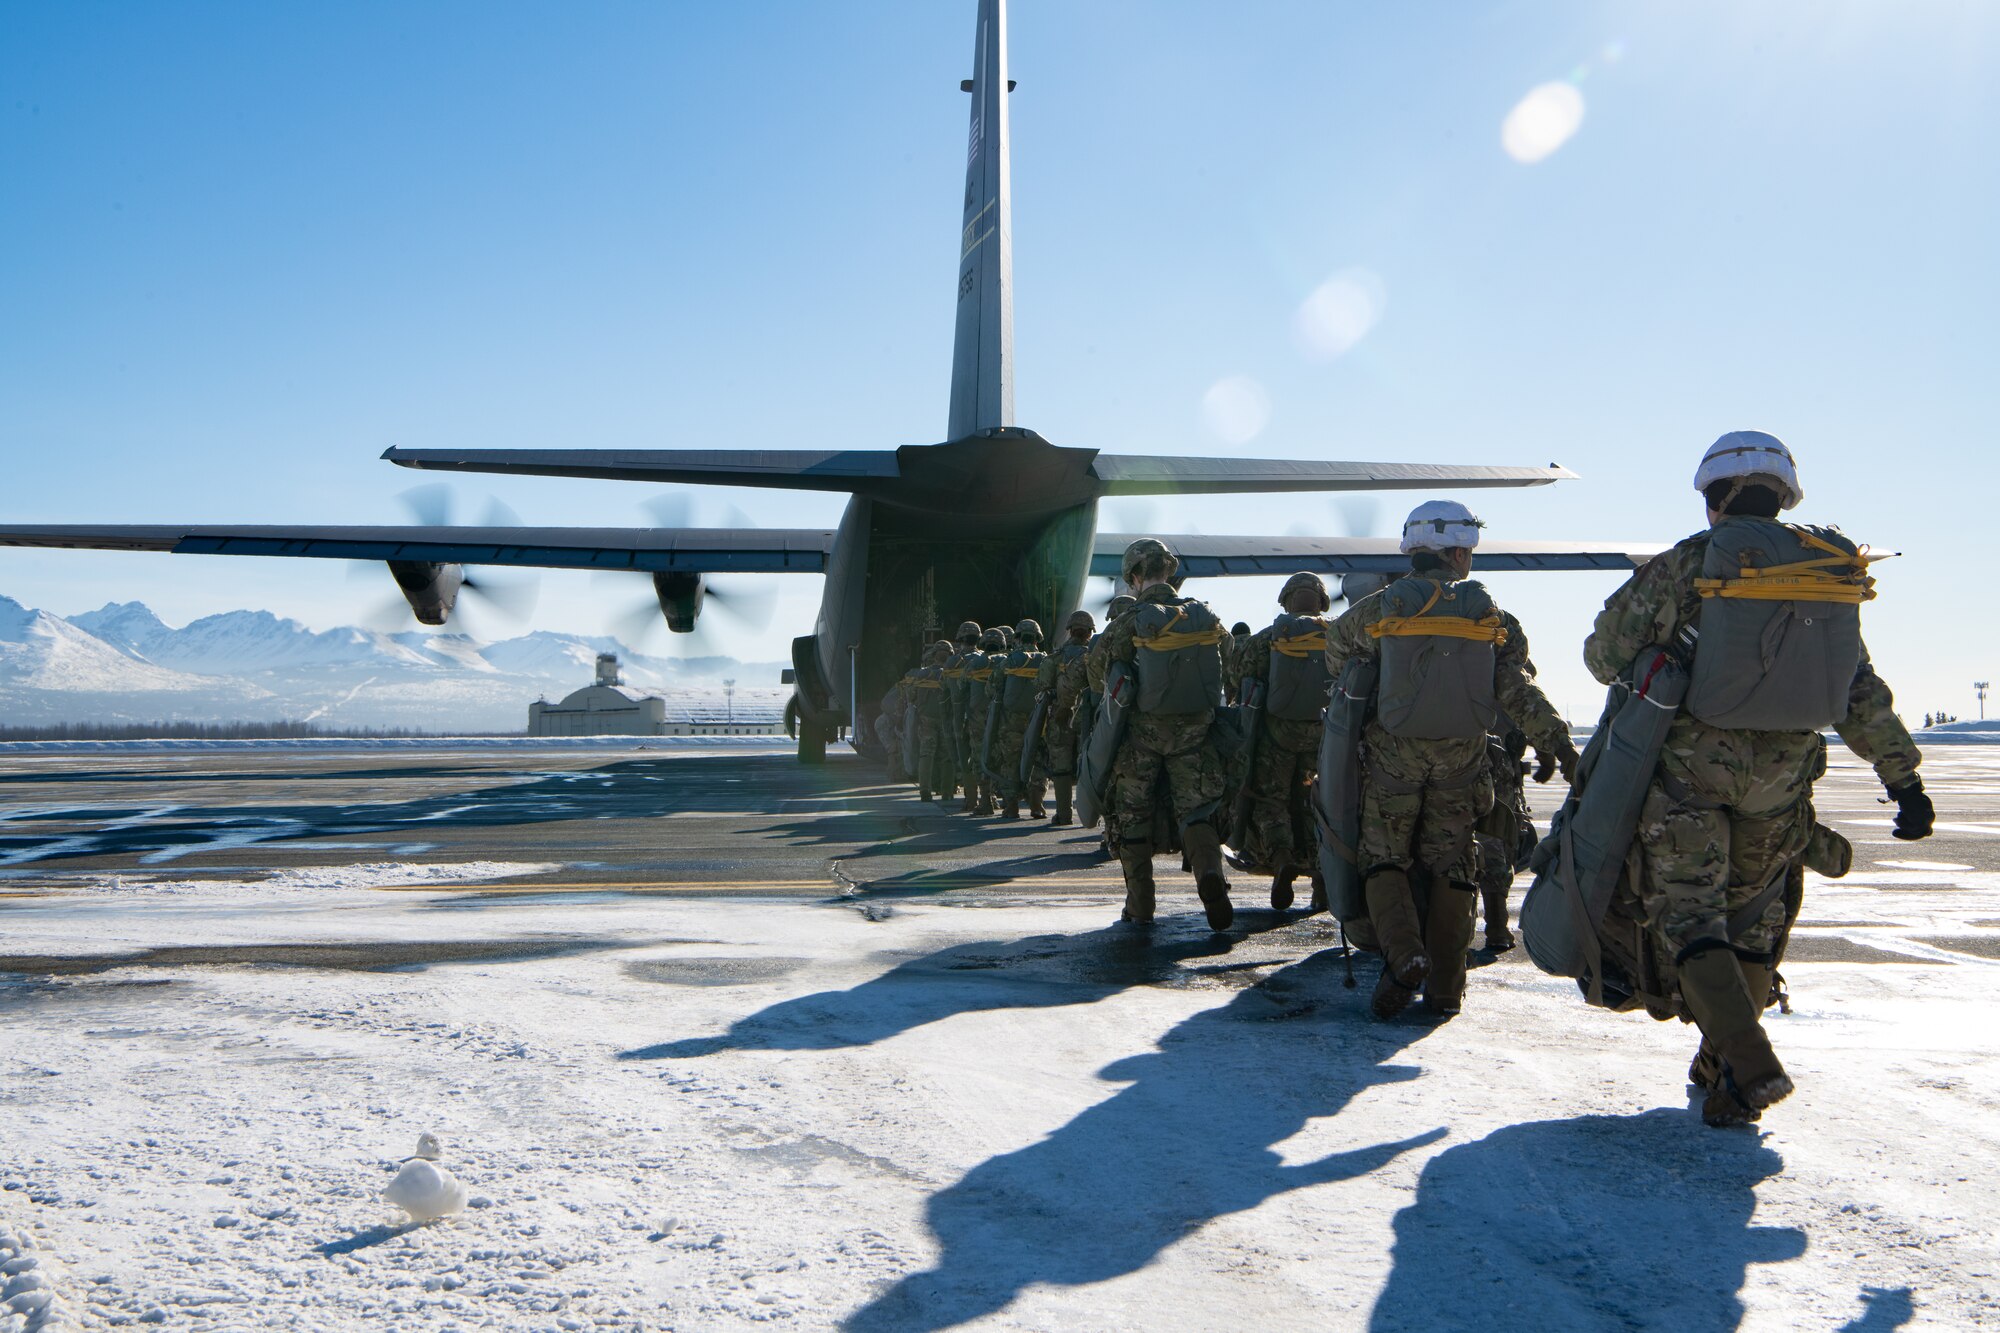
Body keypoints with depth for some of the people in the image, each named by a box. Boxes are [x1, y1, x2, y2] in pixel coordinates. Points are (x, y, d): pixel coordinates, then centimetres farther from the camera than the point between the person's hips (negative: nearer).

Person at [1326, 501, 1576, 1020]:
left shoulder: (1382, 606, 1)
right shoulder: (1489, 611, 4)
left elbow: (1337, 642, 19)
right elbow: (1517, 686, -5)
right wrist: (1555, 742, -5)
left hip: (1394, 753, -1)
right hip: (1460, 758, 1)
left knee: (1385, 858, 8)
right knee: (1449, 865, 8)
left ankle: (1402, 954, -16)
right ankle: (1444, 987, 7)